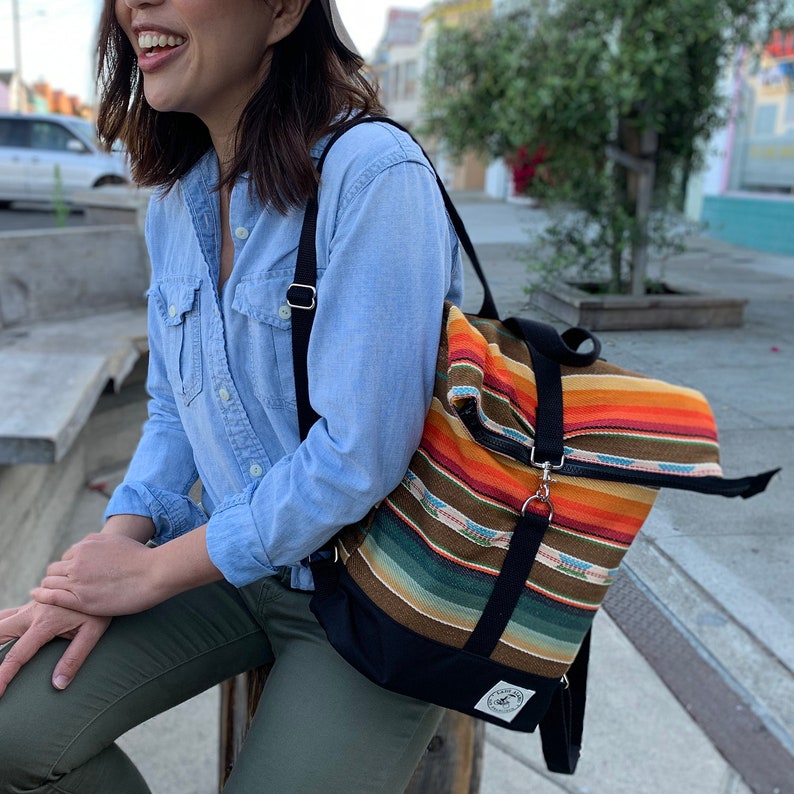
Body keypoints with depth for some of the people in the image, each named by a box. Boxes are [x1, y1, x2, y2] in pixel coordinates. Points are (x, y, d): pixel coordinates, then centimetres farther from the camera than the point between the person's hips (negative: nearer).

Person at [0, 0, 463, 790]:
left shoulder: (374, 174, -22)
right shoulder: (175, 201, 3)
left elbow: (359, 453, -25)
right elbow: (173, 410, 10)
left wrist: (153, 571, -14)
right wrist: (115, 547, -7)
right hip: (235, 561, 6)